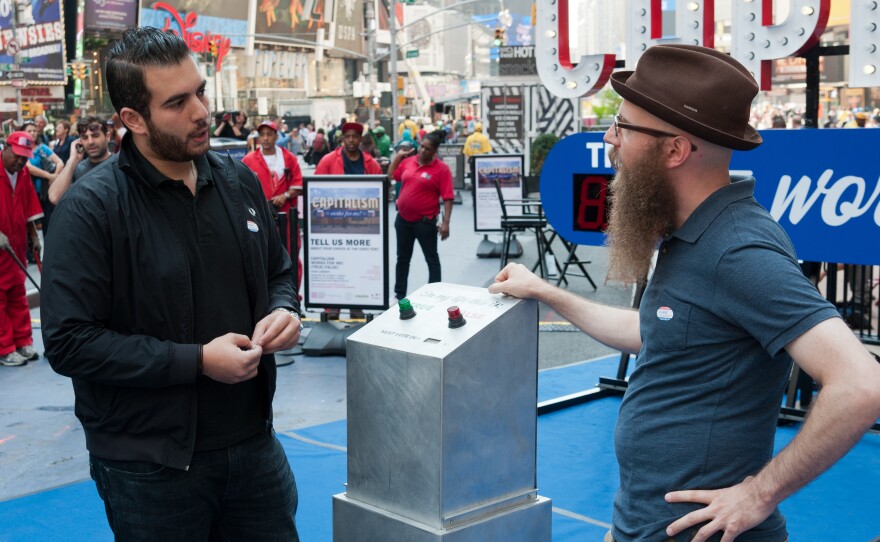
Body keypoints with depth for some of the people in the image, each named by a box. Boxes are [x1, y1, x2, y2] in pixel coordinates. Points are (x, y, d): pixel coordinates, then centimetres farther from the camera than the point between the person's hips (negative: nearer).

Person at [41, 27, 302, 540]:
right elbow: (70, 342, -18)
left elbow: (278, 272, 17)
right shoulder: (91, 208, -14)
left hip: (254, 442, 5)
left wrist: (284, 310, -6)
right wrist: (197, 360, -22)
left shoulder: (240, 180, 4)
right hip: (150, 466, -5)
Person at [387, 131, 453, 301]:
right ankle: (399, 294, 28)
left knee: (432, 259, 7)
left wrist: (445, 222, -20)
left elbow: (448, 198, -15)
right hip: (403, 219, 6)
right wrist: (397, 156, 8)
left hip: (425, 221, -5)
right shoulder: (408, 161, 3)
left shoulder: (441, 168, -12)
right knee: (402, 258, 16)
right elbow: (391, 176, 18)